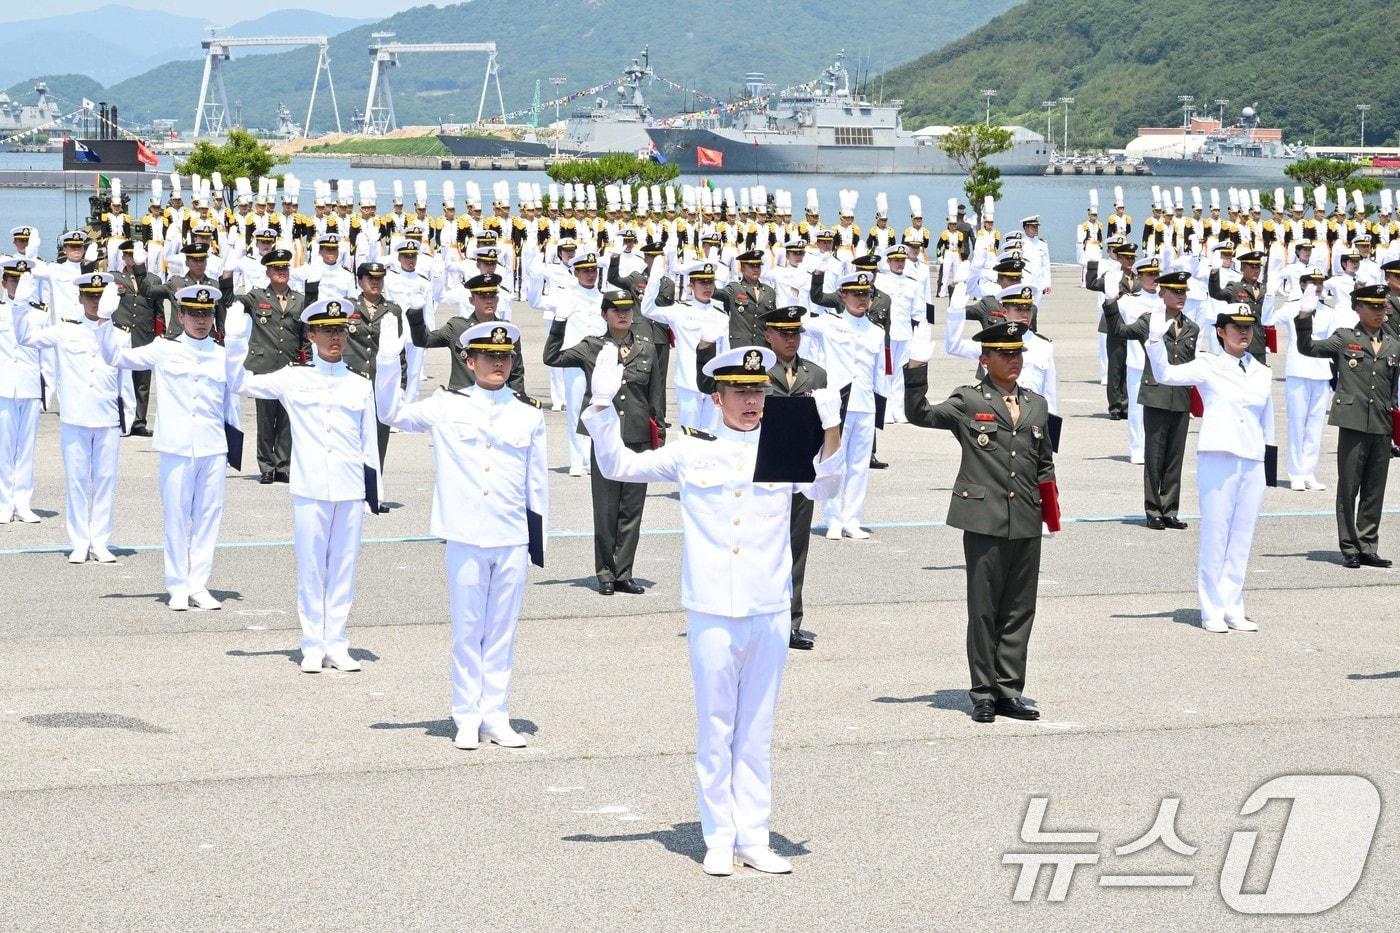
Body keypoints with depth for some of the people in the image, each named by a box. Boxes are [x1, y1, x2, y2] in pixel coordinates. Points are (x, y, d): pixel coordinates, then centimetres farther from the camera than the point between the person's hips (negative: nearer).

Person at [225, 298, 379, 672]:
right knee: (311, 568, 2)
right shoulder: (294, 380, 3)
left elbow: (370, 441, 11)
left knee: (343, 567, 6)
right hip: (309, 489, -2)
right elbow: (239, 383, 3)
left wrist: (373, 485, 8)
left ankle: (336, 644, 14)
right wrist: (236, 339, -9)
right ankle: (313, 646, 9)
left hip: (350, 489, 2)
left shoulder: (361, 385, 7)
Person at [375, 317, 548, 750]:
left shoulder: (529, 414, 5)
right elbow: (394, 413, 2)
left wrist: (540, 539, 9)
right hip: (465, 537, -2)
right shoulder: (448, 406, 1)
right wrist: (388, 360, -12)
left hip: (513, 539, 2)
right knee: (467, 629, 4)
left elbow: (538, 480, 10)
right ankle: (467, 719, 12)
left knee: (502, 629, 8)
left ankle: (495, 716, 16)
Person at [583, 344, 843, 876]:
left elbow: (823, 488, -9)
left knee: (757, 731, 9)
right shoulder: (692, 452, 3)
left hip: (769, 613, 1)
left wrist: (831, 432, -24)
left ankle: (754, 838, 16)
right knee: (715, 730, 3)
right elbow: (617, 466, 8)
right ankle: (719, 839, 12)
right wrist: (604, 406, -4)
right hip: (712, 612, -1)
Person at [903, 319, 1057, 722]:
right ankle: (983, 694, 7)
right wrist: (917, 369, -19)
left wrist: (1051, 507, 15)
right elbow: (919, 414, -8)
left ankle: (1009, 691, 13)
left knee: (1019, 609, 6)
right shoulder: (967, 402, 3)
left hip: (1026, 523, 4)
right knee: (983, 609, -1)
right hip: (985, 520, -4)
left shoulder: (1036, 405, 17)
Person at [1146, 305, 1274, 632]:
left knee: (1242, 538, 7)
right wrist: (1156, 339, -24)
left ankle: (1233, 609, 14)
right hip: (1217, 458, -4)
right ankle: (1212, 611, 5)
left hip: (1253, 462, 4)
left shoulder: (1262, 373, 14)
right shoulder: (1208, 366, 1)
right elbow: (1164, 375, -10)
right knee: (1215, 535, -2)